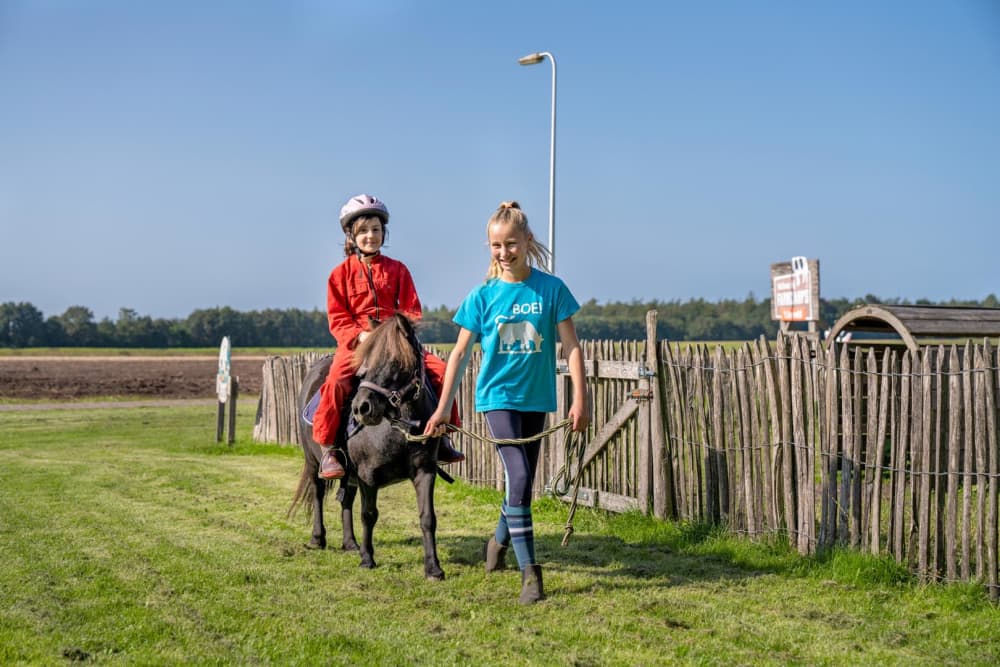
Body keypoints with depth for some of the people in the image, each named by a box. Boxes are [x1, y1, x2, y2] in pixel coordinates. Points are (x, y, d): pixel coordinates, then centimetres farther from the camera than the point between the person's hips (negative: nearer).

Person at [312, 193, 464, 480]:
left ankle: (441, 437, 0)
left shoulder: (397, 269, 11)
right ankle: (327, 450, -20)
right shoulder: (342, 272, 5)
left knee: (438, 368, -13)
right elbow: (337, 317, 0)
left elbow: (412, 310, 9)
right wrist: (361, 336, -17)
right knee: (336, 381, -31)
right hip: (355, 342, -2)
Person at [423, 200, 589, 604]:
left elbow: (571, 347, -2)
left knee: (524, 481, 15)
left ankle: (500, 538, 43)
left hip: (536, 397, 2)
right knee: (519, 477, -16)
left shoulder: (551, 289, -4)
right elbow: (460, 353, 0)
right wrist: (442, 408, -2)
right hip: (498, 396, -2)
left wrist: (579, 400, -8)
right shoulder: (483, 296, -5)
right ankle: (529, 573, -13)